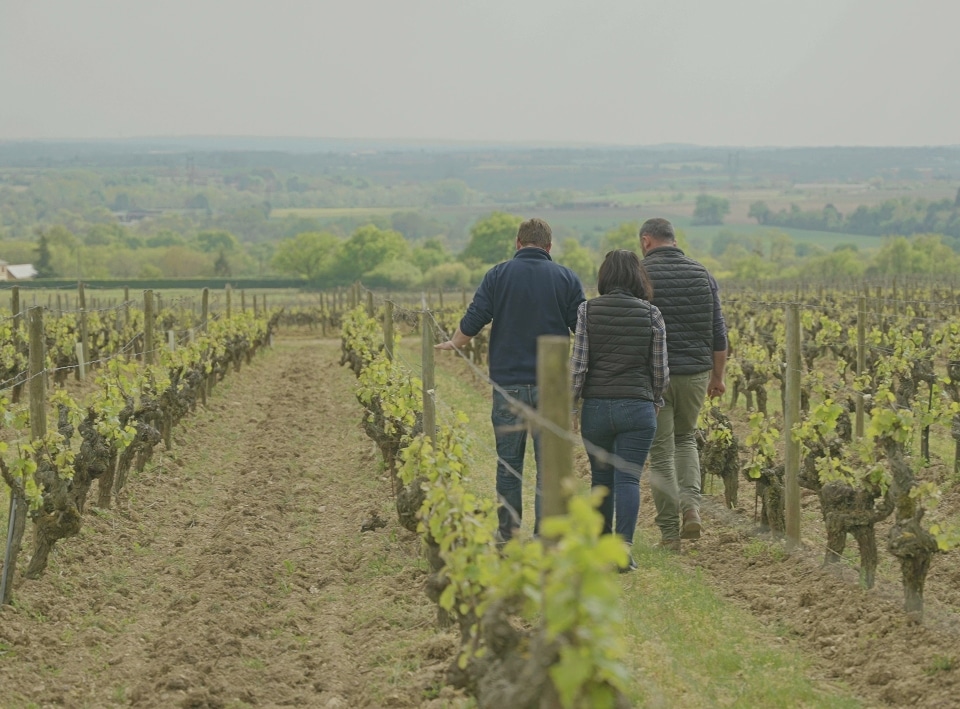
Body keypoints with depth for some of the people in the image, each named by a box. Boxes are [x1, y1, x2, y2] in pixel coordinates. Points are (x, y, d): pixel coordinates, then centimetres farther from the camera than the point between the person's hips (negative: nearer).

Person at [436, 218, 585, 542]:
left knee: (508, 462, 10)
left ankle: (507, 532, 15)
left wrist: (453, 344, 17)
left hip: (508, 383, 1)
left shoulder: (498, 275, 0)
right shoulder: (566, 278, 0)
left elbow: (472, 322, -2)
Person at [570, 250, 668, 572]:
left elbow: (578, 364, -5)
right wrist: (655, 401, 21)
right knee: (628, 479, 0)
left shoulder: (588, 311, -2)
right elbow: (660, 369, 3)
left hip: (596, 406, 1)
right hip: (637, 407, -1)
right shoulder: (650, 314, 0)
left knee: (601, 477, 16)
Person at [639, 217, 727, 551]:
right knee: (685, 438, 24)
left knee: (661, 452, 4)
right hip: (695, 374, 4)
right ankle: (691, 505, 3)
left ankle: (669, 533, 6)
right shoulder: (702, 275, 5)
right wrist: (718, 376, 17)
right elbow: (718, 332, 8)